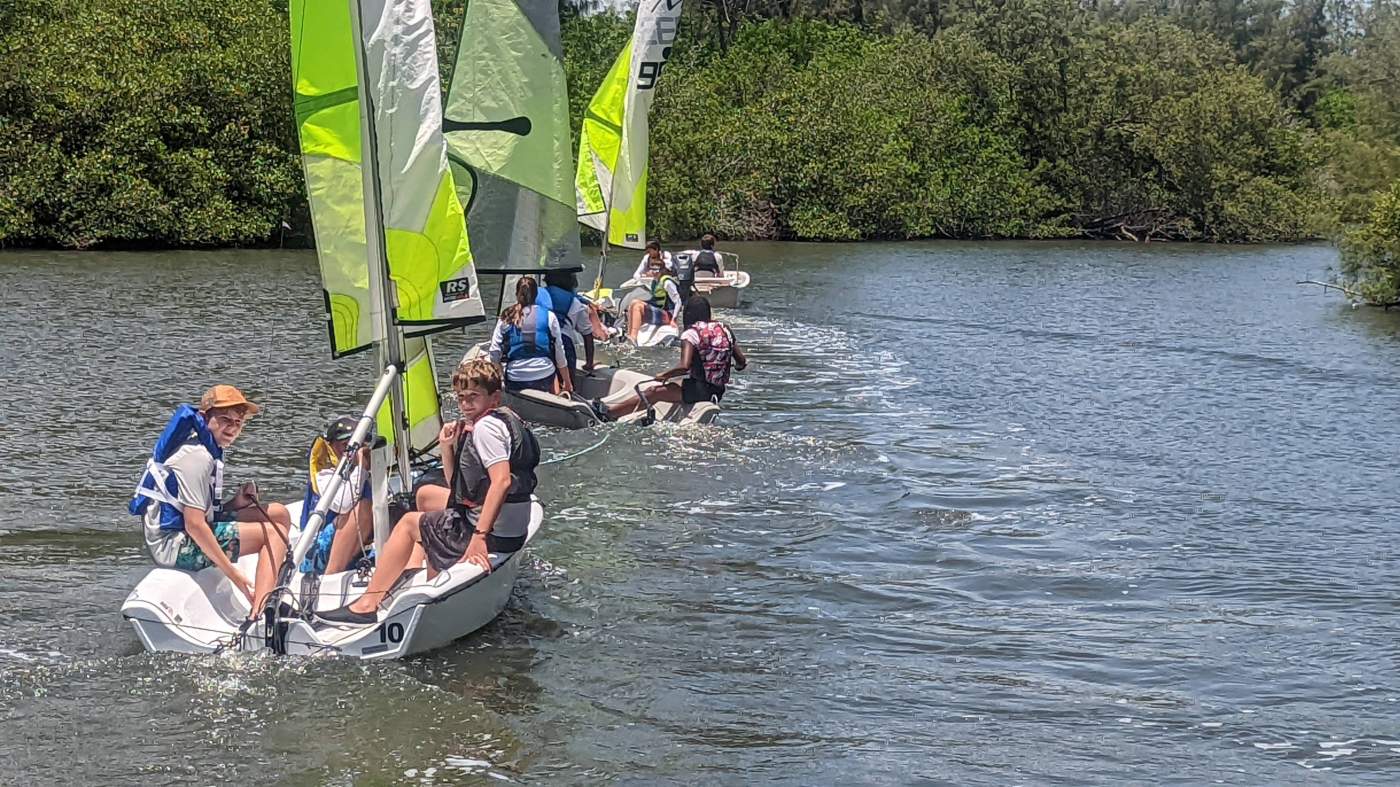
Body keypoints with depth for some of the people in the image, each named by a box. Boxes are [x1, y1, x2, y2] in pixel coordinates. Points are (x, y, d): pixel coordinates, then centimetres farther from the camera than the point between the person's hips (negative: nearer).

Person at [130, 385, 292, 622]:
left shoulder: (210, 450, 15)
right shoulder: (196, 456, -18)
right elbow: (194, 526, -24)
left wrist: (235, 505, -4)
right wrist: (233, 573, -21)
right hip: (173, 545, -10)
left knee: (279, 513, 8)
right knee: (273, 532, -13)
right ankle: (258, 615, -26)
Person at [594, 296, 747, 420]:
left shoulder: (691, 333, -12)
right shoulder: (725, 330, 7)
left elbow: (684, 367, -23)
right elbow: (742, 362, 7)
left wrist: (664, 375, -7)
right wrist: (733, 365, 30)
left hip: (697, 391, -7)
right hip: (719, 392, 7)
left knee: (653, 392, 8)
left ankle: (609, 412, 16)